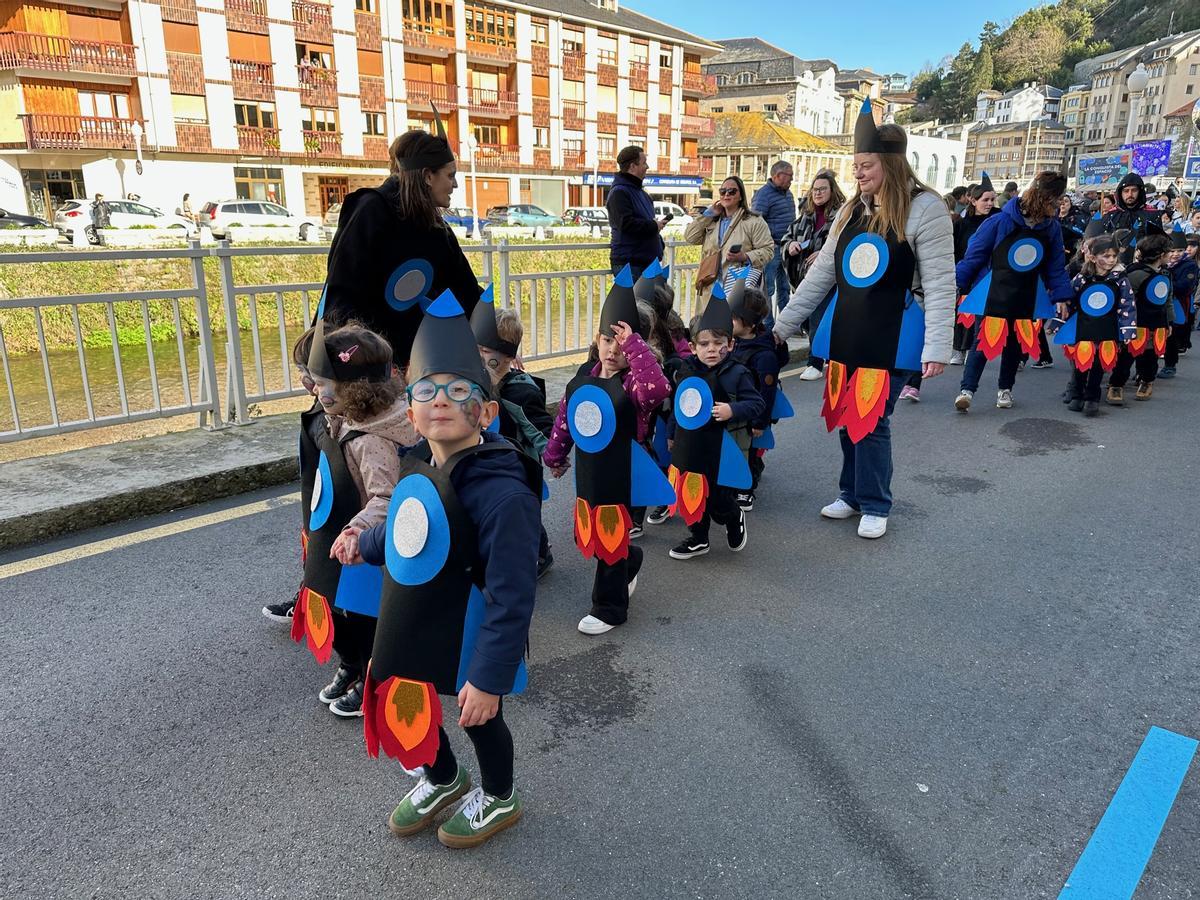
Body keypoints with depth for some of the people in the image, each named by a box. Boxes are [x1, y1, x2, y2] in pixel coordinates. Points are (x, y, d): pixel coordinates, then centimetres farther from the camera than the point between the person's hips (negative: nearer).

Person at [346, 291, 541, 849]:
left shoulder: (502, 493, -31)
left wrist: (490, 677, -29)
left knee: (479, 717, 18)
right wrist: (365, 544, 26)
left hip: (471, 637, -7)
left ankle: (499, 800, 49)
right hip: (415, 631, 7)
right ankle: (442, 780, 56)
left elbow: (511, 599, -30)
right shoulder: (416, 467, -6)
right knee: (408, 711, 24)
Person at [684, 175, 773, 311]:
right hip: (710, 288, 5)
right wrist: (708, 214, 8)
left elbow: (767, 250, -1)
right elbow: (690, 237, 10)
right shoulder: (712, 221, 21)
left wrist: (745, 257, -17)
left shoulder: (754, 221, 4)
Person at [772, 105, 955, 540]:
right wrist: (781, 326, 11)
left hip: (891, 336, -6)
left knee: (872, 421, -3)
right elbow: (822, 273, 13)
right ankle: (853, 493, 29)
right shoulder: (852, 210, 10)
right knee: (846, 418, 11)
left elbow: (940, 283, -11)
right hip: (844, 330, 6)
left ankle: (875, 506, 15)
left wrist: (936, 347, -17)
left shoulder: (924, 208, -9)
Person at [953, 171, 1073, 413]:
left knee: (1015, 343, 12)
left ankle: (1005, 388, 26)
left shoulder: (1052, 227, -1)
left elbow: (1056, 266, 7)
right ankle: (967, 389, -6)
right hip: (992, 295, -4)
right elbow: (975, 254, -8)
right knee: (983, 341, -7)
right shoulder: (1001, 221, -15)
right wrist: (957, 284, -6)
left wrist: (1061, 296, 3)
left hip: (1025, 299, 4)